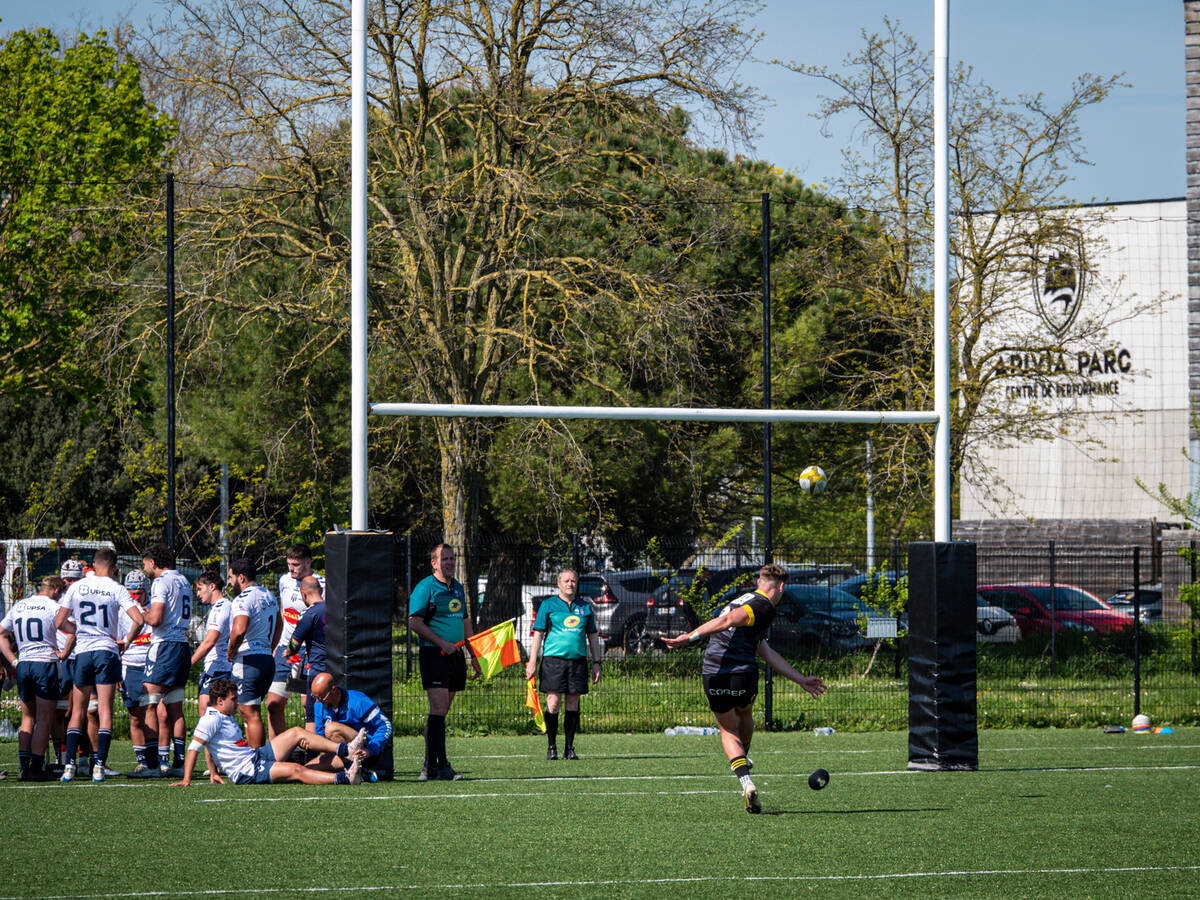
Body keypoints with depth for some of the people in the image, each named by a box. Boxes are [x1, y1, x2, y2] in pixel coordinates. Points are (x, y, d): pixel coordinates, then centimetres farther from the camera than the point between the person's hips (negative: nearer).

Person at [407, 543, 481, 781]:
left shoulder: (458, 589, 17)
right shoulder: (425, 588, -7)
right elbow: (414, 622, -13)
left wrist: (474, 655, 21)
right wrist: (441, 643, -18)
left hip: (455, 655, 8)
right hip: (433, 654, -8)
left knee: (442, 711, 8)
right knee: (438, 708, -14)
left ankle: (430, 766, 12)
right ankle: (440, 766, -17)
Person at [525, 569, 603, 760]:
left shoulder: (585, 607, 14)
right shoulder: (548, 605, 5)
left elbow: (593, 637, 18)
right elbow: (538, 634, 2)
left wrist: (596, 663, 11)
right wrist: (532, 662, -6)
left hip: (577, 660, 3)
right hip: (553, 658, -3)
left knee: (573, 703, 2)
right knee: (553, 703, -8)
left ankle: (570, 748, 8)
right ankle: (551, 747, -2)